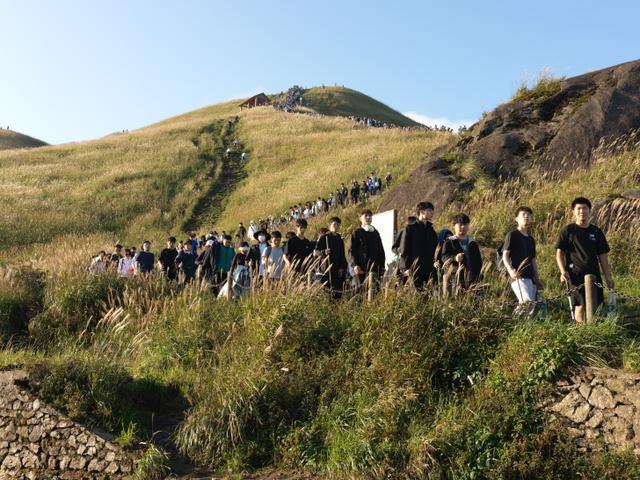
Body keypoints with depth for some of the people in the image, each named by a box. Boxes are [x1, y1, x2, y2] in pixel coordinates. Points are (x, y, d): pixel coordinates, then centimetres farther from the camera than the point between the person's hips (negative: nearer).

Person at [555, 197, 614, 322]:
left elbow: (603, 256, 14)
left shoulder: (596, 232, 11)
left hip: (594, 274, 4)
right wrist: (563, 271, -14)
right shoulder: (567, 231, 1)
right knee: (581, 304, -10)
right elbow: (559, 253, 0)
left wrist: (608, 277, 10)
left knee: (595, 304, 3)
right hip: (575, 274, -4)